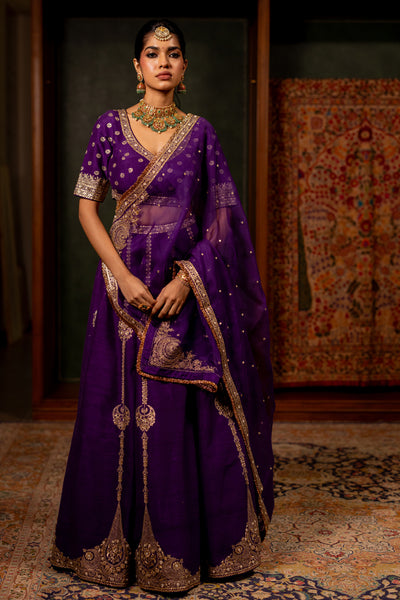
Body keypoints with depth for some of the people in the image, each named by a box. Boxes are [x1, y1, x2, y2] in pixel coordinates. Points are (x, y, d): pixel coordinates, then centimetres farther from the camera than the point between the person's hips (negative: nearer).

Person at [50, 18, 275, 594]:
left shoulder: (201, 132, 6)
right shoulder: (111, 125, 2)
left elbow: (220, 219, 3)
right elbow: (86, 207, 0)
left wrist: (187, 280, -10)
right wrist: (124, 278, -11)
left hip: (188, 285, 1)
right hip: (126, 281, -1)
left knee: (185, 413, 4)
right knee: (123, 408, 3)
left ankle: (184, 543, 19)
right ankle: (120, 543, 19)